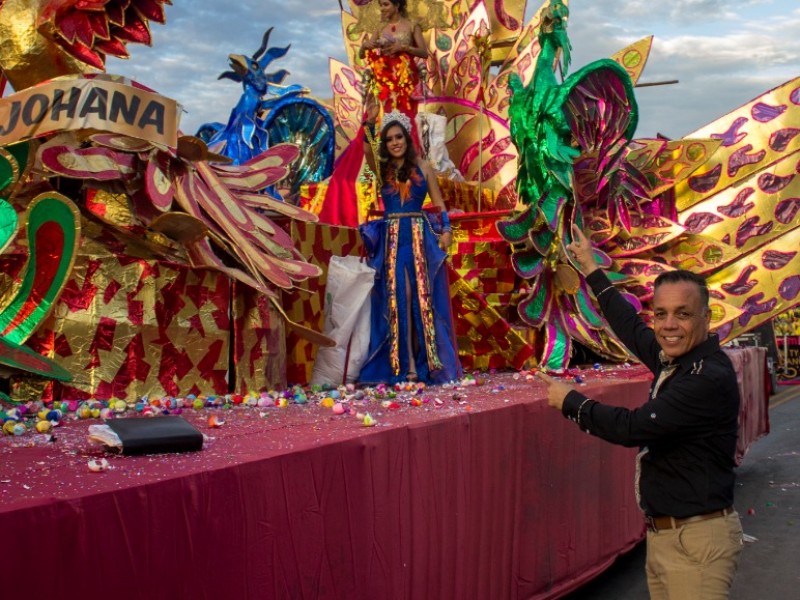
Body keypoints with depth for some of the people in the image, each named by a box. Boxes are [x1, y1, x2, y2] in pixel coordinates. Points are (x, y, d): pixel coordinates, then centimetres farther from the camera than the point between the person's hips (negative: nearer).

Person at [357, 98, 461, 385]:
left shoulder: (422, 167, 9)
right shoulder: (381, 168, 9)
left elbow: (439, 203, 7)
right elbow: (367, 151, -12)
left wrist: (446, 229, -7)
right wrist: (369, 124, -26)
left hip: (420, 238, -1)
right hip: (391, 240, 1)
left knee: (422, 298, -3)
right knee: (396, 300, -2)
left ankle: (427, 362, 1)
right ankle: (404, 364, 1)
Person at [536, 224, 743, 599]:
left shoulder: (710, 378, -22)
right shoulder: (674, 360, 4)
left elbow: (633, 428, -23)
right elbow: (631, 328, 21)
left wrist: (570, 401, -8)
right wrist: (591, 270, 30)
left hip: (697, 540, -9)